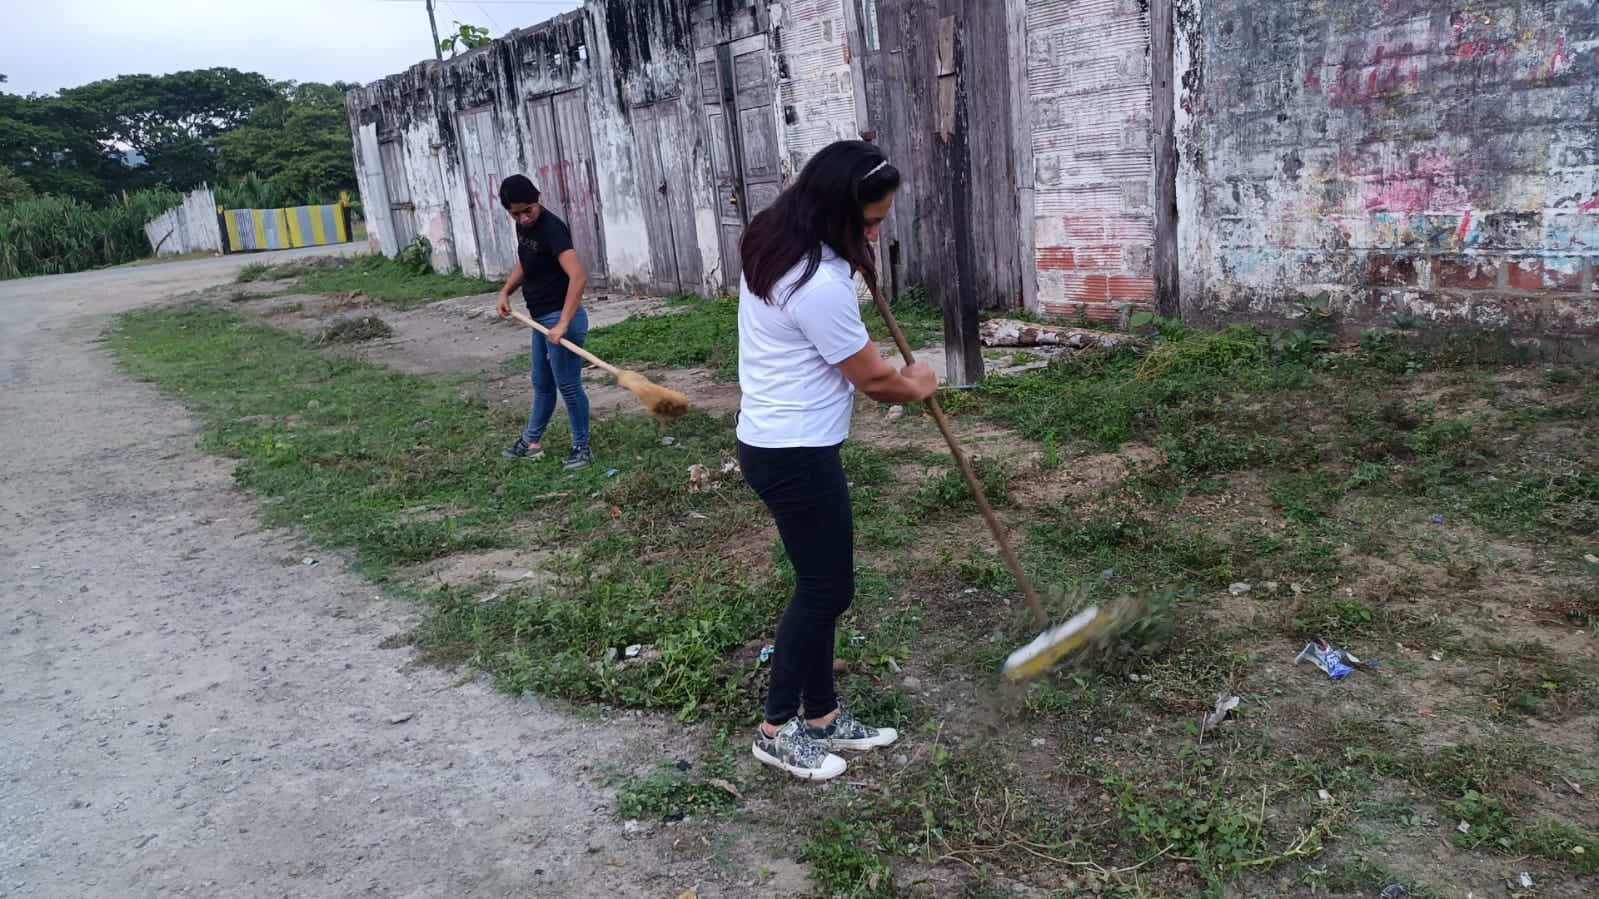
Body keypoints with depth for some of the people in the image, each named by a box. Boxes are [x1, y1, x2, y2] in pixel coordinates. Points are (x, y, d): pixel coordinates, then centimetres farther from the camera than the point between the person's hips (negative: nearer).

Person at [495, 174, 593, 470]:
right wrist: (506, 291, 11)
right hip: (541, 318, 10)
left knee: (568, 385, -1)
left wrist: (563, 323, -35)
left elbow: (578, 276, -31)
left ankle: (582, 447, 13)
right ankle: (531, 442, 34)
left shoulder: (551, 228, -22)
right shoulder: (523, 226, 6)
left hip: (561, 318, -10)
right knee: (542, 383, 20)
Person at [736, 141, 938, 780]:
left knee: (824, 584, 17)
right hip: (797, 457, -10)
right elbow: (873, 379, -13)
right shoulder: (820, 285, -27)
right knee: (823, 589, 5)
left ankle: (822, 715, 31)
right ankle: (778, 729, 22)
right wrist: (917, 387, 7)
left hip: (774, 443, 10)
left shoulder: (778, 245, 4)